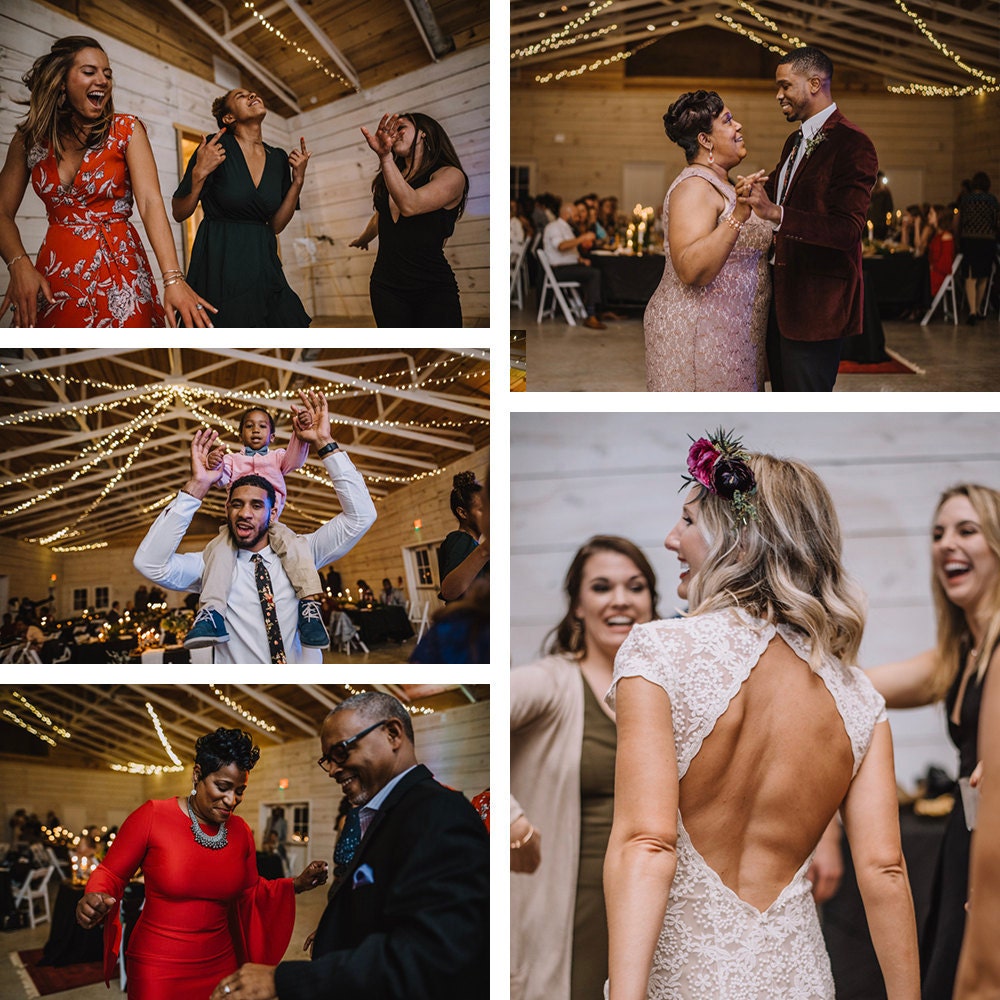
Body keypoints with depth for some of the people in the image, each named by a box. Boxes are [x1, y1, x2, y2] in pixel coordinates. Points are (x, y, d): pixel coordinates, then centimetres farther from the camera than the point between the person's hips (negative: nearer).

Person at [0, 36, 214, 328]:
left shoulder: (127, 130, -3)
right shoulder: (29, 138, 3)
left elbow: (150, 203, -15)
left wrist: (173, 279, -28)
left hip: (118, 271, -2)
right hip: (54, 275, 2)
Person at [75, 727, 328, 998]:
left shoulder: (241, 831, 4)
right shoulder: (152, 816, -11)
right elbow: (109, 875, -5)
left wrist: (296, 884, 2)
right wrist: (95, 900, -26)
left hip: (220, 964, 5)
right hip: (157, 970, -5)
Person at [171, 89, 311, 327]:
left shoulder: (278, 158, 9)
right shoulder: (216, 147, -7)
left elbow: (275, 225, 12)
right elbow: (179, 213, -4)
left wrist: (298, 180, 5)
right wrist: (199, 173, -18)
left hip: (262, 262, 5)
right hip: (219, 262, -5)